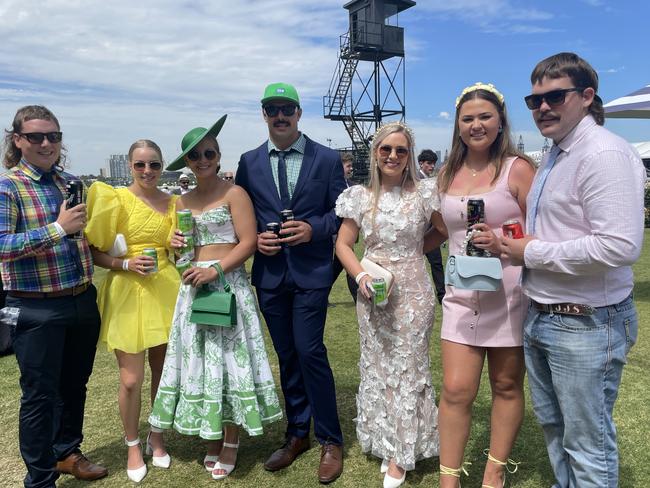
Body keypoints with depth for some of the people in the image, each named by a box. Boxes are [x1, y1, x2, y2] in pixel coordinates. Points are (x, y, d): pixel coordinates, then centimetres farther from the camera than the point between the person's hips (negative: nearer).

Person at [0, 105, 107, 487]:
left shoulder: (72, 182, 9)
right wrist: (58, 228, -24)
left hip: (83, 302, 6)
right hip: (37, 310, -5)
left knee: (75, 386, 19)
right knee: (40, 394, 6)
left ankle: (67, 452, 41)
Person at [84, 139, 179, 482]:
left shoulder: (173, 203, 8)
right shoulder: (115, 198, -3)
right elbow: (94, 252, -5)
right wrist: (127, 264, -19)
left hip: (165, 292, 4)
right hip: (126, 293, -3)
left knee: (163, 370, 12)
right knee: (131, 380, 1)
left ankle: (156, 437, 35)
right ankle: (133, 445, 27)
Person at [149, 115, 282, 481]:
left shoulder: (234, 193, -5)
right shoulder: (183, 201, 13)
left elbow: (249, 242, -11)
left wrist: (216, 269, -20)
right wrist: (176, 245, -1)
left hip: (229, 284, -6)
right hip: (193, 287, 6)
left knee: (230, 356, 1)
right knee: (199, 360, 9)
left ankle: (232, 441, 16)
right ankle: (213, 438, 24)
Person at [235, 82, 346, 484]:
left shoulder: (327, 159, 0)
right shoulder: (249, 162, 7)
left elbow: (341, 212, 1)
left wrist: (313, 229, -15)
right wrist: (256, 238, -7)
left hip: (311, 271, -3)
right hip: (270, 273, 4)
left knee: (309, 351, -7)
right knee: (287, 356, 12)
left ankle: (331, 440, 13)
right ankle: (298, 434, 29)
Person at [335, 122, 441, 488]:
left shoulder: (424, 192, -6)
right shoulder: (360, 197, 0)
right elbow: (344, 244, 3)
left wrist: (415, 249, -2)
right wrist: (361, 276, -11)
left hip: (412, 292, -2)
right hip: (372, 293, 3)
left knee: (408, 367, 6)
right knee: (378, 366, 12)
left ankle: (401, 455, 21)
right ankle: (388, 442, 31)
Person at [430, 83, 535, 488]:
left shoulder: (518, 169, -5)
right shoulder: (447, 175, 10)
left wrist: (503, 244, -21)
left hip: (509, 297, -3)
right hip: (462, 297, 3)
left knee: (507, 387, 11)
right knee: (455, 390, 1)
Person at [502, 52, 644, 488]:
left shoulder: (604, 154, -18)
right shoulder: (555, 157, 12)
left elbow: (620, 246, -28)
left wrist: (532, 252, -19)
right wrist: (508, 242, 3)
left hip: (585, 325, -9)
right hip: (541, 316, 10)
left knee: (587, 444, 7)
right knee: (552, 423, 24)